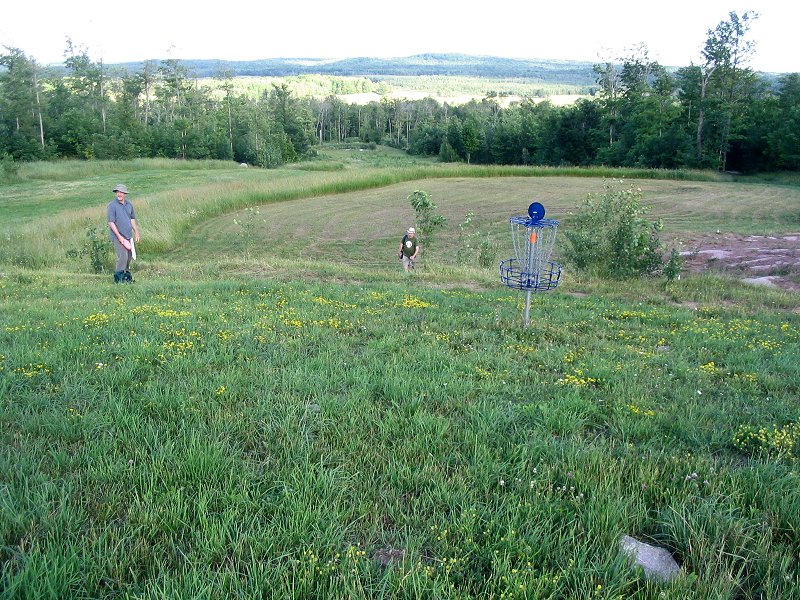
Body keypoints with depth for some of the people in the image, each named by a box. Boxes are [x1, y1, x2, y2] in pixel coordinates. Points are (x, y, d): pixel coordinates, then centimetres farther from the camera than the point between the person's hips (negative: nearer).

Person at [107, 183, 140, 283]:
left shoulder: (129, 205, 9)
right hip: (117, 236, -7)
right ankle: (118, 278, -4)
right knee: (122, 256, -13)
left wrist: (136, 232, 17)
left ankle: (126, 275, 28)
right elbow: (111, 223, -14)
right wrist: (120, 237, -18)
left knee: (129, 256, 13)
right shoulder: (112, 206, -10)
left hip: (128, 235, 7)